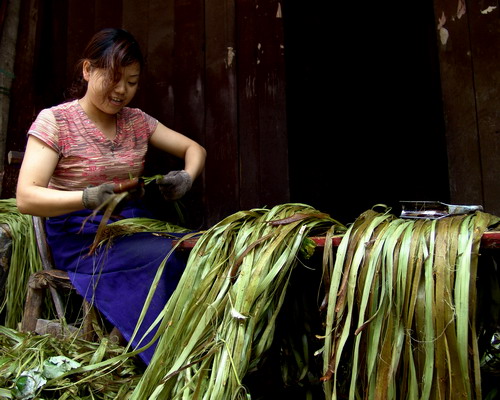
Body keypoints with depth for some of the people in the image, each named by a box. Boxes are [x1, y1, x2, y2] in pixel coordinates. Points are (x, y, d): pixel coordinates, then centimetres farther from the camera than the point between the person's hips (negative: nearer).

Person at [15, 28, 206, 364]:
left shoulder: (136, 120, 9)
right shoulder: (55, 121, -6)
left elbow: (195, 149, 13)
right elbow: (25, 197, -15)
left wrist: (187, 178, -12)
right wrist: (86, 198, -34)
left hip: (135, 223, 5)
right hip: (81, 236, -5)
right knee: (171, 259, -31)